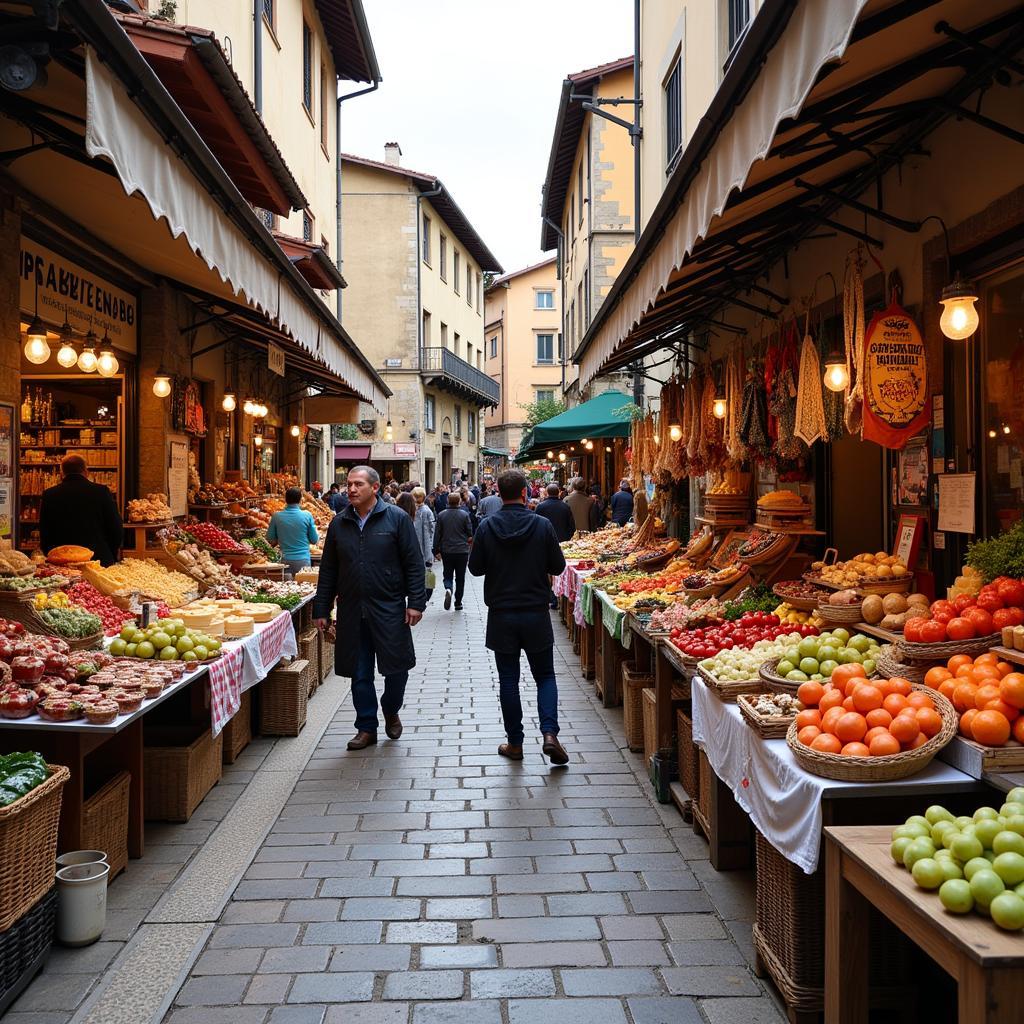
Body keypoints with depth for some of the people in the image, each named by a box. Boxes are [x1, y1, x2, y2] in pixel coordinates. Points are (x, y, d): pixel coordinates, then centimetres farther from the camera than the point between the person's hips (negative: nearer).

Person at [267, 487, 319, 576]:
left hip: (285, 559, 1)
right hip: (303, 560, -1)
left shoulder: (276, 516, -4)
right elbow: (314, 540, 0)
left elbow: (270, 539, 5)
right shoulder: (307, 515, -8)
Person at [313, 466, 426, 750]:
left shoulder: (397, 518, -3)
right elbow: (328, 570, 12)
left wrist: (415, 603, -10)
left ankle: (391, 712, 32)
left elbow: (413, 564, -4)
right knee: (360, 673, 7)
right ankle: (366, 728, 21)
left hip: (390, 610, -3)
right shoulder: (339, 523, 7)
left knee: (397, 668, 4)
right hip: (352, 612, 3)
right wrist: (321, 609, 9)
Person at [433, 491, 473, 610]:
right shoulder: (465, 515, -7)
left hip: (446, 551, 1)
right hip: (462, 551, -1)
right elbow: (470, 533, -2)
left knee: (448, 575, 12)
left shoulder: (441, 515, -3)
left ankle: (448, 589, -20)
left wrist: (436, 551, 7)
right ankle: (458, 603, 14)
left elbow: (437, 534, 0)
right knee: (460, 578, 10)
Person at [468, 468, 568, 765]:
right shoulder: (542, 525, -9)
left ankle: (515, 743, 16)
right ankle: (550, 734, -4)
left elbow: (475, 568, -1)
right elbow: (558, 566, -2)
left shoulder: (487, 526, -8)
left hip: (501, 615, 0)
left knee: (508, 680, 10)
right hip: (536, 614, 0)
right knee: (545, 676, 12)